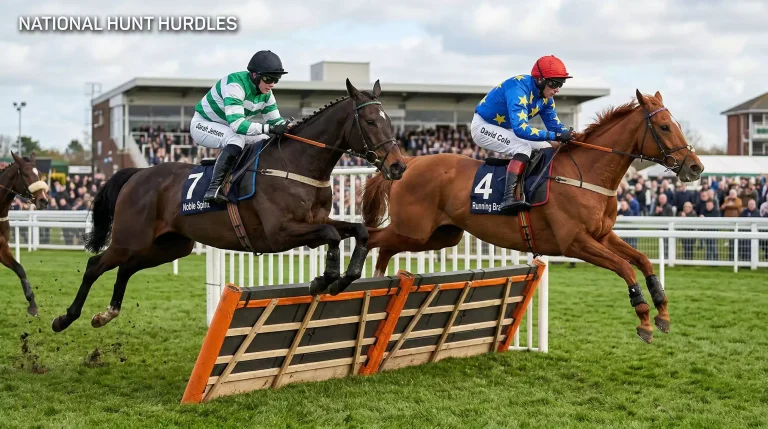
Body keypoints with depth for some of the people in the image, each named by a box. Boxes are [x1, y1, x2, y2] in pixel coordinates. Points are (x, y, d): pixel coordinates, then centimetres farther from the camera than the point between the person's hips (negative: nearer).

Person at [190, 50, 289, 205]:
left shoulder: (266, 94, -7)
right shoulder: (235, 85, -32)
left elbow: (275, 120, -1)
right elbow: (236, 124, -42)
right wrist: (270, 129, -47)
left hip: (227, 129, 9)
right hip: (203, 124, -9)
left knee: (265, 141, -2)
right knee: (237, 139, -35)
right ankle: (214, 188, -40)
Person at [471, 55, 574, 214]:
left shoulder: (546, 97, -7)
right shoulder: (518, 89, -33)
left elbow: (554, 125, 0)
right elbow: (520, 129, -42)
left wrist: (572, 136, -20)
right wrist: (555, 136, -46)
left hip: (507, 130, 9)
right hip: (484, 127, -9)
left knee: (546, 150, 2)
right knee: (523, 147, -30)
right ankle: (510, 198, -40)